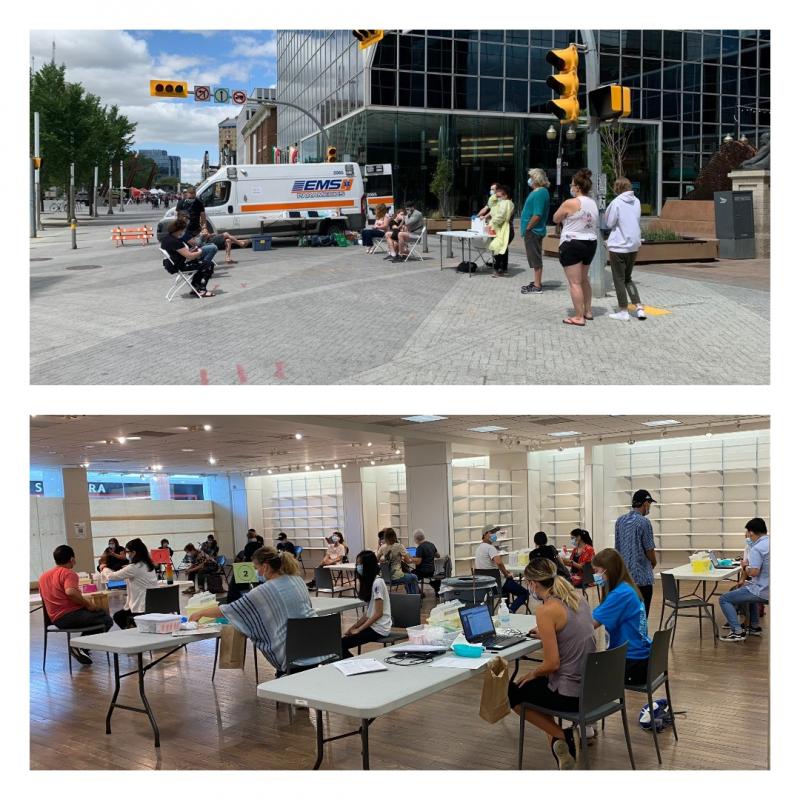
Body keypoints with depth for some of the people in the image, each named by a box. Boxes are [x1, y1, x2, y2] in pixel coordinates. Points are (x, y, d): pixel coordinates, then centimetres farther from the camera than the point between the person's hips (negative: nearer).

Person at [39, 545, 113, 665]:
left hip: (55, 619, 9)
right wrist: (87, 603, -17)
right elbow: (70, 592, -30)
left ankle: (81, 647, 10)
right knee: (106, 620, -2)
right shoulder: (69, 573, -11)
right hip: (70, 615, -9)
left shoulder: (43, 576, 16)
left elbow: (43, 596, 30)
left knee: (96, 617, 26)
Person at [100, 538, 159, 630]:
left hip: (142, 609, -8)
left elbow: (111, 576, -9)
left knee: (117, 616, 17)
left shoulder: (135, 568, -17)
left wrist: (104, 568, 10)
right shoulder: (149, 565, 7)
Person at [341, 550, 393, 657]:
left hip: (379, 628, -9)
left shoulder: (377, 583, -15)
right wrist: (353, 627, 5)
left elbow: (378, 613, -16)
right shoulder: (368, 582, 13)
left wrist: (359, 629, -13)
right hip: (371, 624, 9)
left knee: (342, 644, -16)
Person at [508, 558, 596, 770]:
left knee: (513, 691, 18)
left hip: (570, 693, -8)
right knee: (540, 684, 33)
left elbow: (552, 664, -20)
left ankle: (562, 735, 7)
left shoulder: (546, 610, -19)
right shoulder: (577, 597, 4)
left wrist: (532, 674, -2)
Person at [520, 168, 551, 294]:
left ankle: (537, 286, 0)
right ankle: (536, 282, 25)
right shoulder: (537, 192, 14)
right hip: (534, 231, 10)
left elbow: (537, 215, -24)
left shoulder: (540, 193, -17)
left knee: (535, 259, -5)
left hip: (533, 231, -10)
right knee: (535, 259, 16)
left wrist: (527, 228, -17)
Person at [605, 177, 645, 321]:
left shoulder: (616, 202, -14)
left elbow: (609, 223, -9)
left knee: (619, 280, 6)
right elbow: (637, 220, 11)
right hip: (634, 245, 6)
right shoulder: (636, 201, 4)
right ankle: (639, 308, 8)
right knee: (628, 278, 18)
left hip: (619, 246, -6)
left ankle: (623, 311, 10)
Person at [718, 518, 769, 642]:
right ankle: (754, 627, 34)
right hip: (767, 588, 9)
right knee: (744, 589, 38)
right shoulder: (768, 542, 6)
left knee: (724, 599, -1)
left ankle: (738, 632, -6)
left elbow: (753, 572, -29)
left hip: (762, 592, -9)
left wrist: (745, 566, -8)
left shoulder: (757, 548, -21)